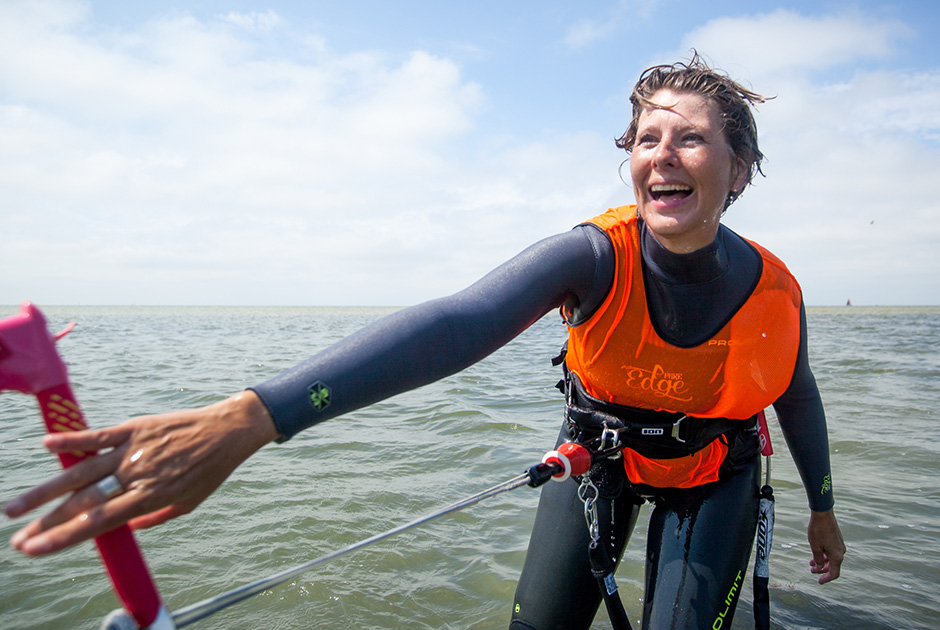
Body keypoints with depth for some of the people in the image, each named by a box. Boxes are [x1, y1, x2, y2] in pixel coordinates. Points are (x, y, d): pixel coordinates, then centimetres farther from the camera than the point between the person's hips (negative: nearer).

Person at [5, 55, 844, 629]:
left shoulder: (775, 295, -21)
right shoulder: (596, 258, -31)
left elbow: (798, 396, 0)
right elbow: (455, 325, -48)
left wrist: (823, 509, 17)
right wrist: (249, 418, -61)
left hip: (714, 475, 2)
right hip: (600, 449, -1)